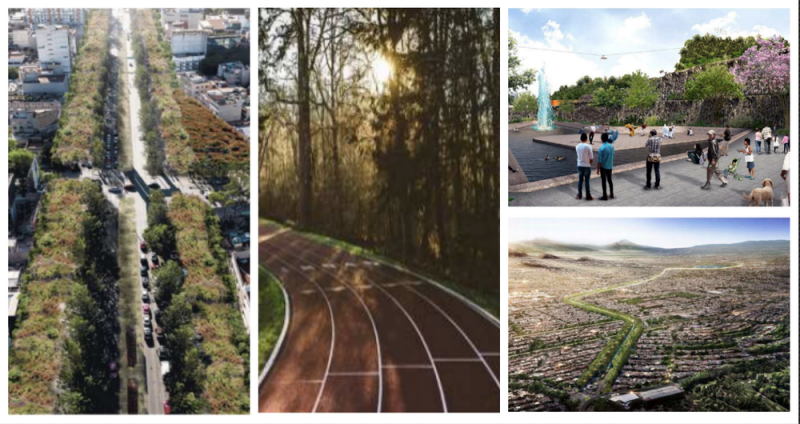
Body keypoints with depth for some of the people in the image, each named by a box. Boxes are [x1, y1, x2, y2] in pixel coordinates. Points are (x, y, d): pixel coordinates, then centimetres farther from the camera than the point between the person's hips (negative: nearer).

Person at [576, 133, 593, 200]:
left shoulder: (577, 147, 0)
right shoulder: (588, 147, -15)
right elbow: (591, 158, -12)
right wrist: (590, 164, 4)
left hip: (579, 165, 4)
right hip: (587, 166, -4)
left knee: (580, 180, 13)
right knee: (587, 181, 3)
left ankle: (579, 195, 18)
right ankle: (588, 196, 10)